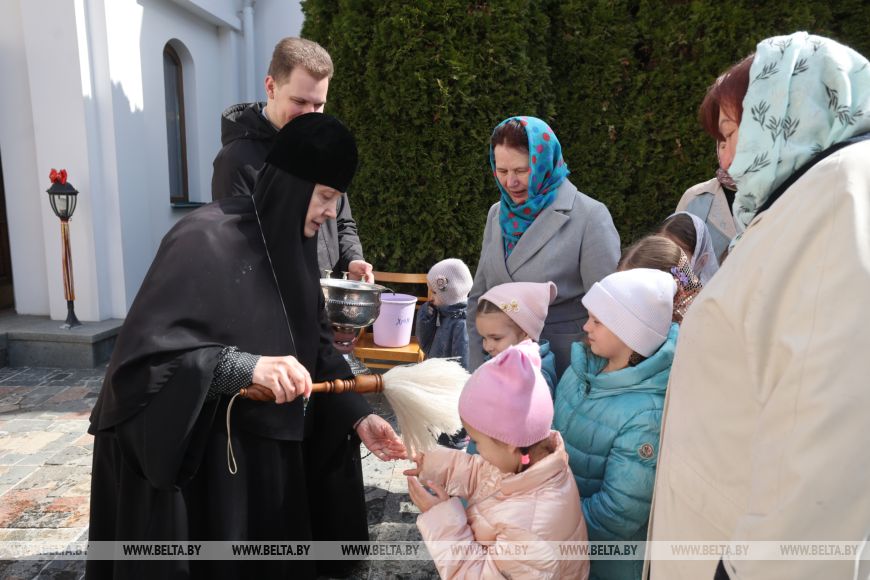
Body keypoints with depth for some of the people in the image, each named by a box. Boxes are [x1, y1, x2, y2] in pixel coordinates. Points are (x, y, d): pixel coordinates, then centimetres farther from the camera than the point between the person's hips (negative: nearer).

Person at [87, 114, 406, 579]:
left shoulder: (295, 246, 1)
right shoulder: (204, 239, -21)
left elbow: (314, 346, 4)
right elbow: (145, 348, -26)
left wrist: (357, 416, -5)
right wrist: (246, 366, -36)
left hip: (271, 445, 7)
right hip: (194, 452, -6)